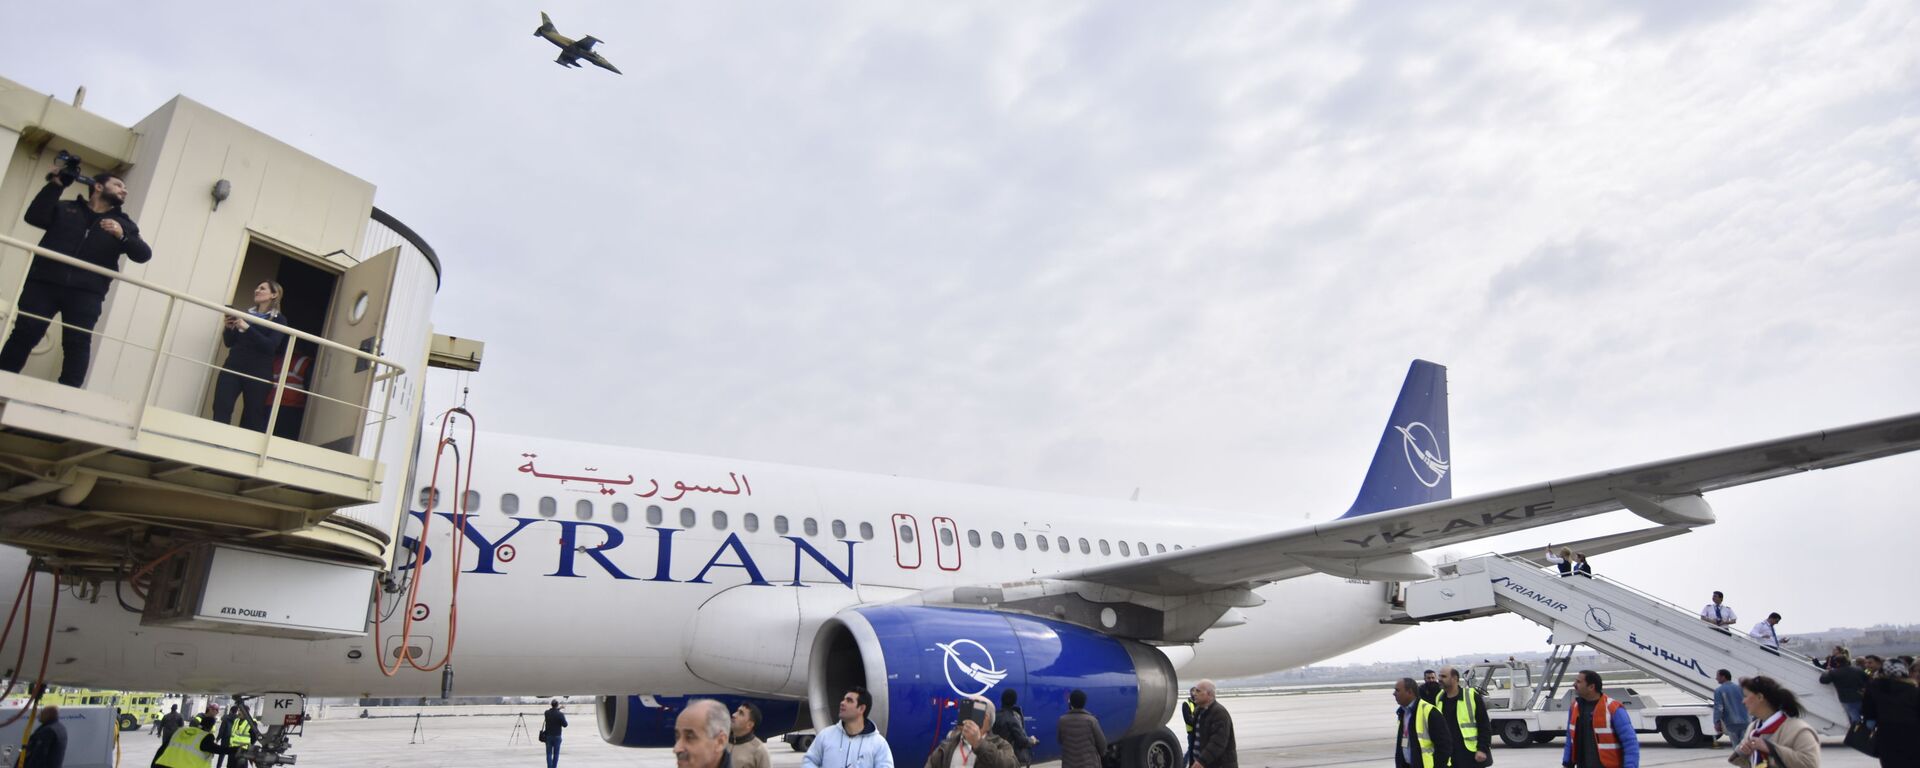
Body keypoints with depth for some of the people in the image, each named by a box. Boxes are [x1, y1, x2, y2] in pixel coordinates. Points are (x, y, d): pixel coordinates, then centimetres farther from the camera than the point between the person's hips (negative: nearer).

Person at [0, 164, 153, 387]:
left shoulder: (123, 223, 19)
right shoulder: (65, 208, 18)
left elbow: (143, 254, 6)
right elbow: (34, 217, 0)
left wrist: (122, 236, -13)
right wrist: (55, 184, -1)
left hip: (86, 293, 0)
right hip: (44, 282, 0)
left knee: (77, 344, -6)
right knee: (24, 334, -3)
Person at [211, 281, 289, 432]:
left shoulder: (278, 319, 3)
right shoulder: (246, 313, 16)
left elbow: (270, 346, -13)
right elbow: (229, 343, 16)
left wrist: (247, 328, -20)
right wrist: (230, 328, -5)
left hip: (258, 374, -4)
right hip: (232, 368, 4)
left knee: (252, 418, -1)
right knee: (220, 409, -10)